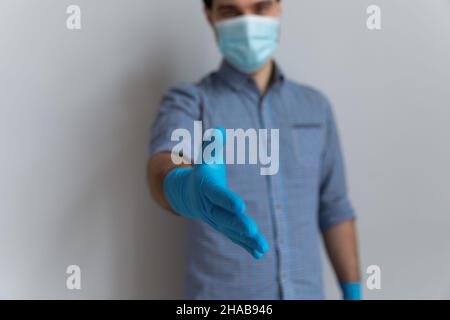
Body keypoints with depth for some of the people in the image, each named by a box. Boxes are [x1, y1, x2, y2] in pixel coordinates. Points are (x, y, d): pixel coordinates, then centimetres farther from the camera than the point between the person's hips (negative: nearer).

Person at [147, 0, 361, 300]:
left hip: (306, 293, 4)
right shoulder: (188, 102, -7)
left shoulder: (315, 105, 5)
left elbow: (334, 209, 9)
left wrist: (354, 293, 7)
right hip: (222, 295, -3)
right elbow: (164, 166, -29)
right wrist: (187, 190, -51)